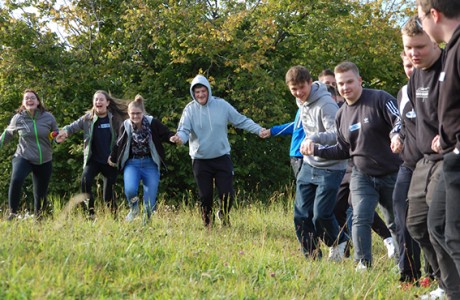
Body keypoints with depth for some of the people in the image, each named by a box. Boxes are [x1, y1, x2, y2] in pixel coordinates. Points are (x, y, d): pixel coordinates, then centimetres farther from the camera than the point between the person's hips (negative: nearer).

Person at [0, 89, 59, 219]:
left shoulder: (48, 117, -3)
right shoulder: (18, 118, -4)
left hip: (44, 161, 2)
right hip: (24, 158, -2)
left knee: (41, 193, 6)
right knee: (16, 180, -30)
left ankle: (38, 217, 30)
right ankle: (13, 212, -17)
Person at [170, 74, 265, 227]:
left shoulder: (222, 105, -3)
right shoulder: (190, 109, -5)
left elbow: (242, 121, 0)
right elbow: (184, 129, -14)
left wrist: (259, 129, -10)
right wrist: (179, 137, -37)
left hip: (222, 157, 0)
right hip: (200, 160, 0)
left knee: (227, 194, -3)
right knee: (205, 195, 5)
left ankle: (223, 214, 29)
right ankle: (207, 224, 26)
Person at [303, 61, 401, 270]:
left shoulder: (380, 99, -11)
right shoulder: (342, 115, 8)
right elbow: (343, 151, 14)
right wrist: (316, 149, 4)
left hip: (392, 174, -4)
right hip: (362, 176, 4)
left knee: (397, 223, 10)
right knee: (361, 219, -13)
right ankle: (363, 263, -9)